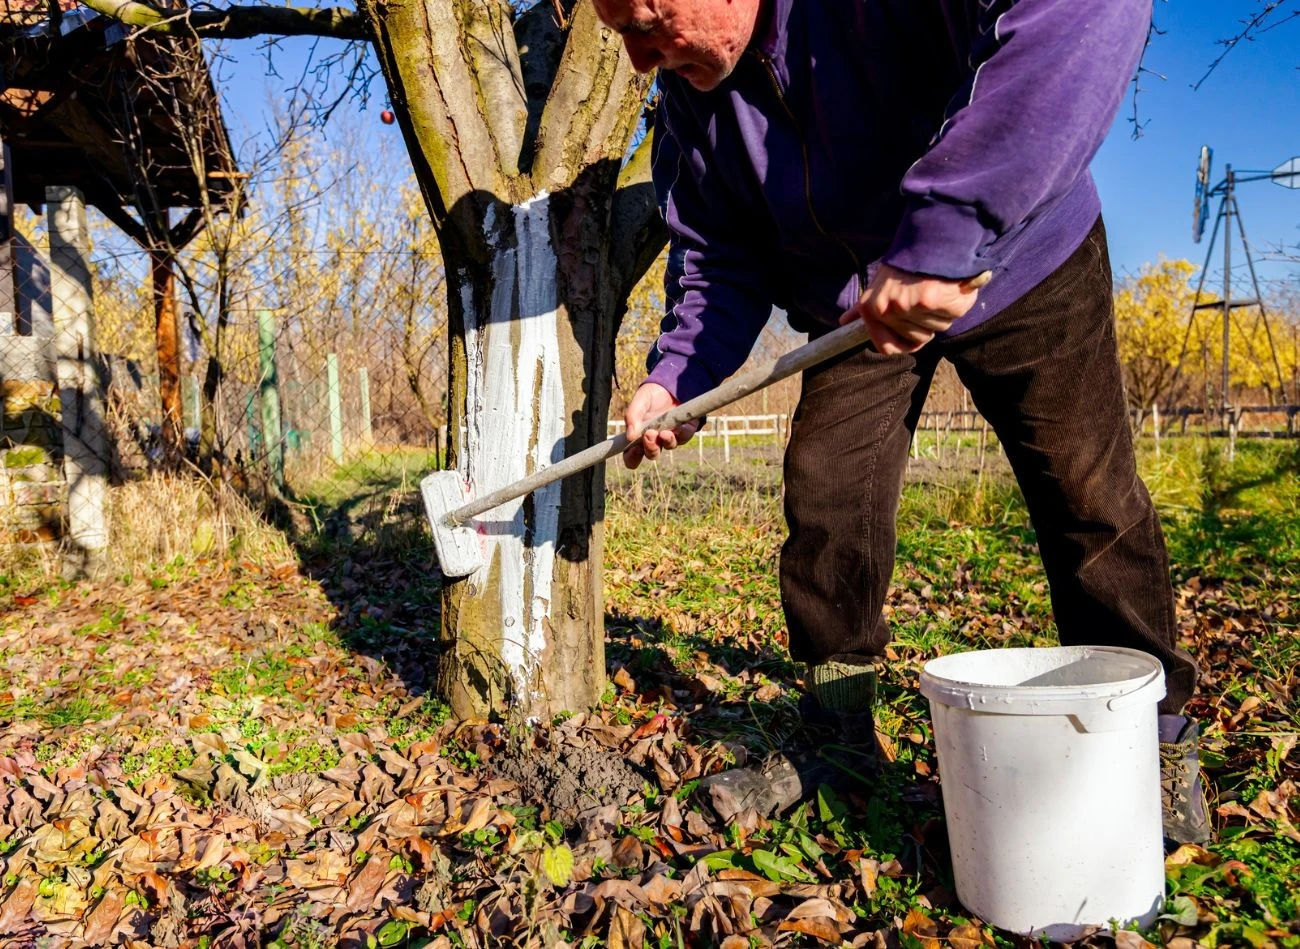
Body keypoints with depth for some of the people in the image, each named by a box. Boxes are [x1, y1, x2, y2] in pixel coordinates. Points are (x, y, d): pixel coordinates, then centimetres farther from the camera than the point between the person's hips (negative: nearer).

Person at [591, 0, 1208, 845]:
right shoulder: (690, 89, -11)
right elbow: (719, 259, -3)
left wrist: (940, 238, -55)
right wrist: (675, 381, -19)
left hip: (1020, 263, -4)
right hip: (853, 309, 5)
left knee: (1089, 497, -1)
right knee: (825, 505, -3)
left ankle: (1155, 727, 20)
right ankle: (838, 734, 15)